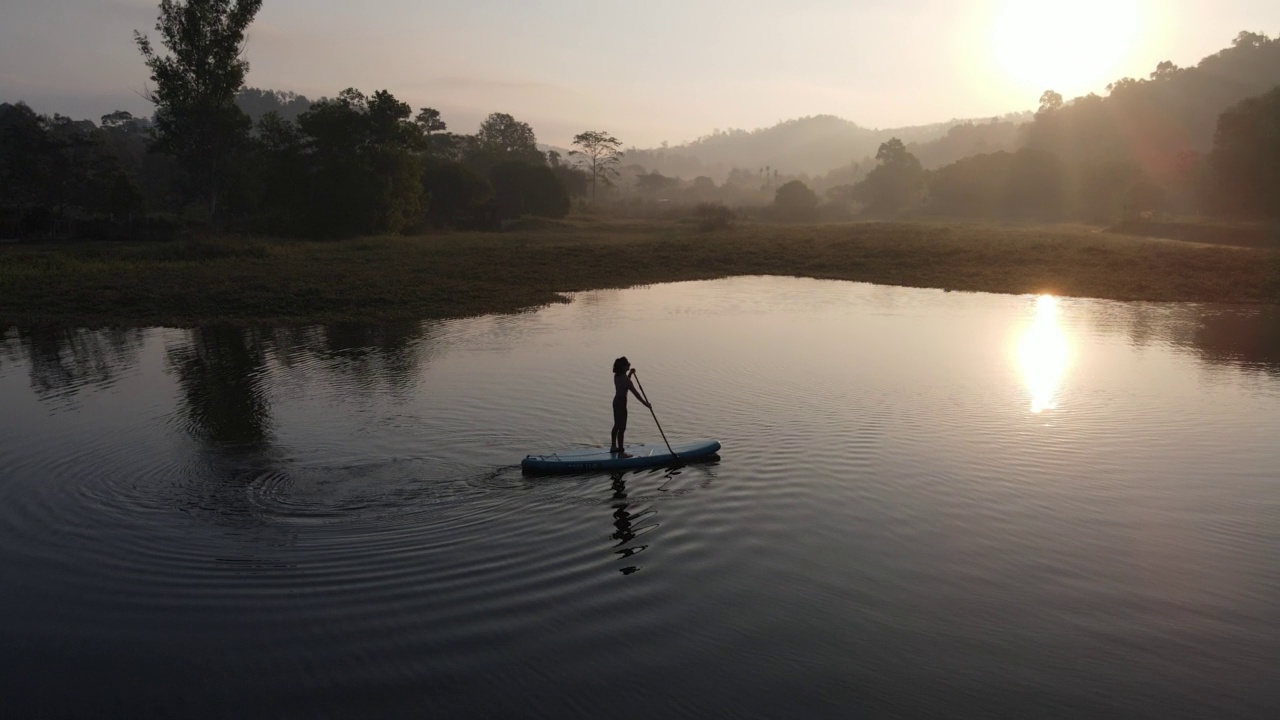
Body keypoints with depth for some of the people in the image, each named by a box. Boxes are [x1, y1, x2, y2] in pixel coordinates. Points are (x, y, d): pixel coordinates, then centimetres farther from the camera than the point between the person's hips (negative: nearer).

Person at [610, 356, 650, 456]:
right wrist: (645, 403, -12)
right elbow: (635, 393, -19)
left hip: (616, 401, 9)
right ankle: (621, 452, 2)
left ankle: (613, 447, 34)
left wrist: (630, 373, 14)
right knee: (622, 428, -2)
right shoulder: (625, 379, -22)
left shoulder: (617, 376, 3)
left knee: (617, 426, 21)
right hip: (621, 404, -9)